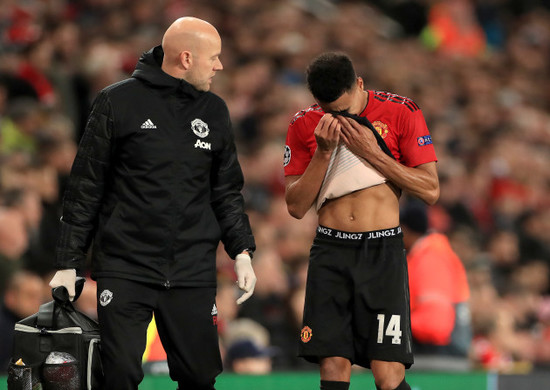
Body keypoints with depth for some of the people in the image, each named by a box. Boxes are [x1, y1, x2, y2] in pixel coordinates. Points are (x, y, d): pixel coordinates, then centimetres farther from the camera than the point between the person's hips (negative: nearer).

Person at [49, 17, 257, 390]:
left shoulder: (214, 111, 11)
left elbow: (227, 191, 18)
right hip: (125, 271, -3)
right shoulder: (119, 102, -2)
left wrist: (242, 251, 6)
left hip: (194, 274, 3)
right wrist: (69, 261, -1)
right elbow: (85, 188, 1)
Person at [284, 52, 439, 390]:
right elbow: (296, 206, 4)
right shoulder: (305, 125, 6)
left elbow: (430, 190, -3)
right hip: (331, 250, 2)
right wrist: (324, 152, -8)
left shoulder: (401, 113, 0)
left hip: (383, 251, -2)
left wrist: (372, 153, -11)